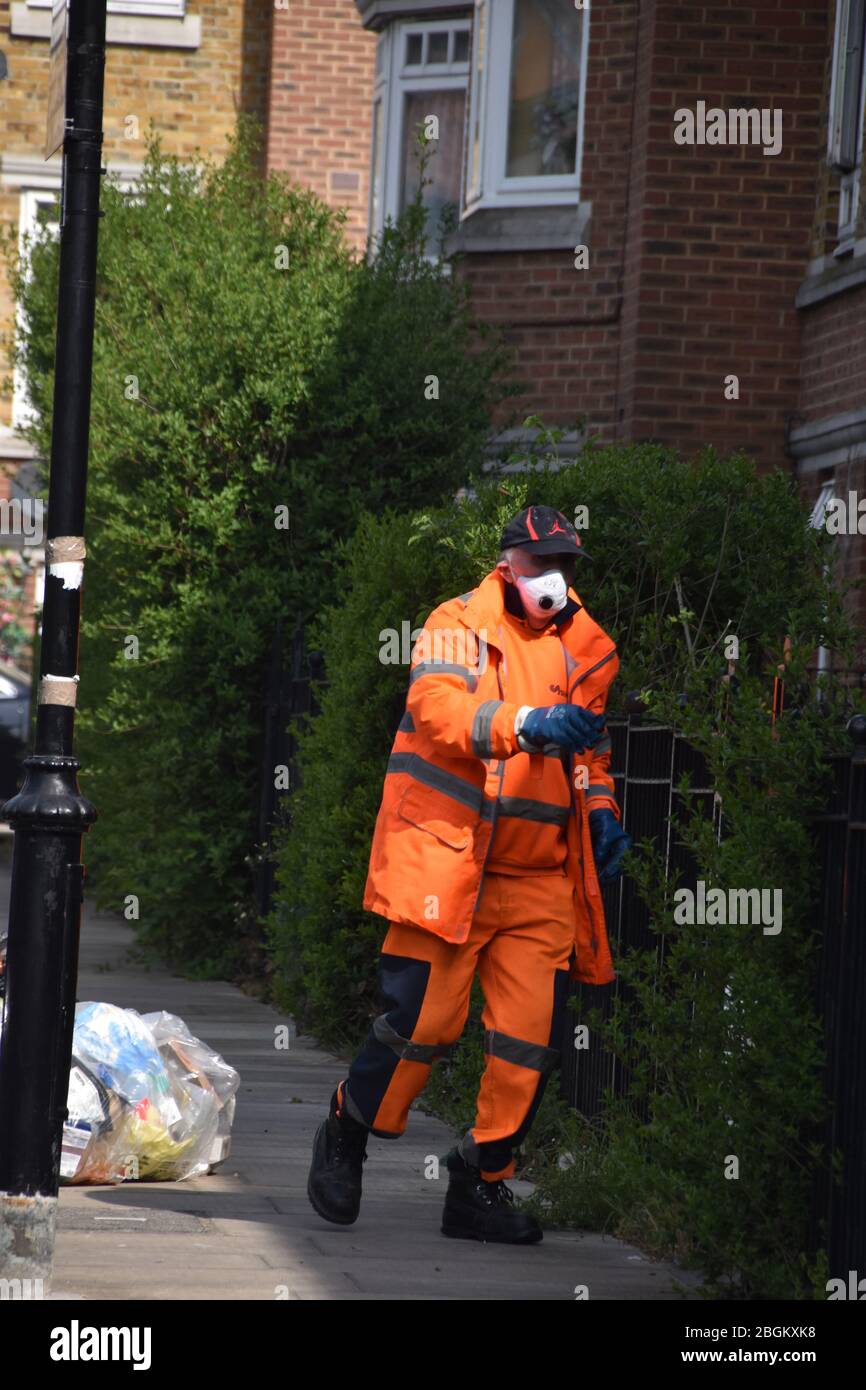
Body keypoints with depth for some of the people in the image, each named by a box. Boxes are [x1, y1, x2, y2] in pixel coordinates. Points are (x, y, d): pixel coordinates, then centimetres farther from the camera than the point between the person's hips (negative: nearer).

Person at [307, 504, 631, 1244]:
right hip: (448, 860, -5)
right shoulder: (460, 625, -4)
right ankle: (346, 1136, 17)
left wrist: (601, 808, 10)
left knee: (532, 1038, -2)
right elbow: (438, 709, -22)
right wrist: (526, 724, -36)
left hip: (540, 877, 6)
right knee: (424, 1021, -8)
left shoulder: (587, 648, 15)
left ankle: (483, 1182, 12)